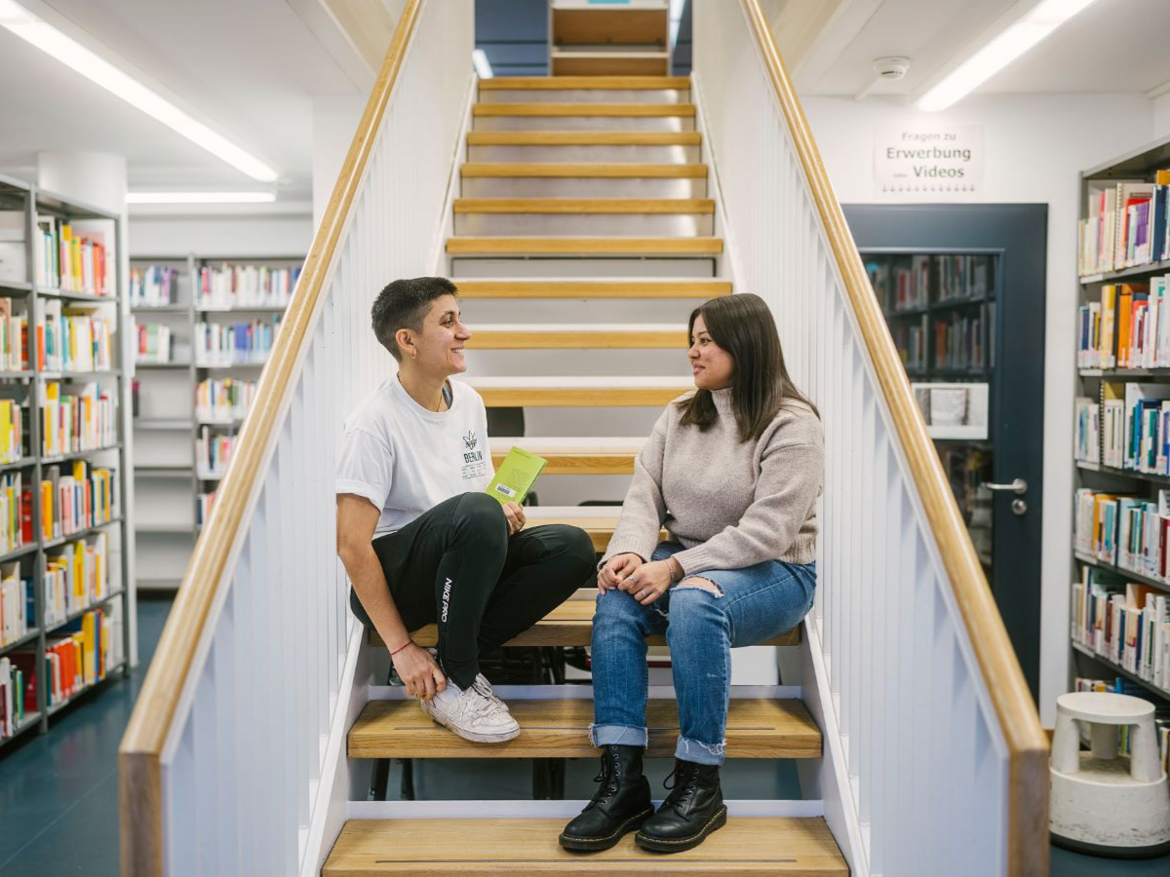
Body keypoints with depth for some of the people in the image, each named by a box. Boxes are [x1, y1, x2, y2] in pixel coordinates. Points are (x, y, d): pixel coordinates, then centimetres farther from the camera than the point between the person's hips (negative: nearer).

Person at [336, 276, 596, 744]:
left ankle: (450, 665, -11)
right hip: (388, 582, -7)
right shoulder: (375, 421, -16)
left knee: (573, 547, -15)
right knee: (475, 512, -36)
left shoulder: (469, 402, 7)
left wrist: (503, 516, -7)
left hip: (458, 571, 7)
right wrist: (400, 647, -22)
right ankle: (453, 682, -18)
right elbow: (351, 544, -20)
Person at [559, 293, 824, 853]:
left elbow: (765, 532, -19)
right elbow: (645, 494, 2)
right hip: (684, 562, 5)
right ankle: (621, 780, -27)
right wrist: (631, 552, -19)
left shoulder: (791, 425, -10)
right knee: (616, 596, -26)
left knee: (694, 601, -37)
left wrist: (677, 567, -26)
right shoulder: (680, 415, 11)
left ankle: (699, 786, -24)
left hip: (773, 572, -5)